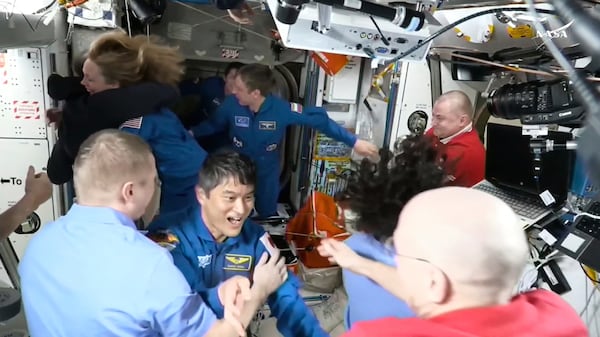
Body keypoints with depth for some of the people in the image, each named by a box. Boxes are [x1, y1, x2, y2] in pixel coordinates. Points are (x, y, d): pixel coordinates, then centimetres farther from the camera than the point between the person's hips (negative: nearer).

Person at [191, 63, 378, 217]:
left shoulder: (282, 109, -27)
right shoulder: (232, 104, -21)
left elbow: (319, 119, -22)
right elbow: (214, 125, -1)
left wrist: (354, 142, -22)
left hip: (267, 174, 0)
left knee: (268, 216, 20)